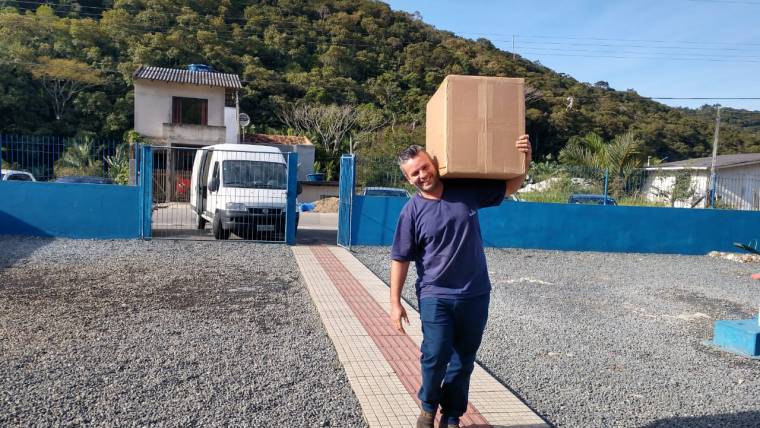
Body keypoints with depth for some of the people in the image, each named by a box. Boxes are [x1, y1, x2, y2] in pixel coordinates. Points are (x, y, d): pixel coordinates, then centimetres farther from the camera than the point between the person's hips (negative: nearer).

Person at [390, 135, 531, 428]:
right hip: (436, 296, -2)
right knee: (435, 355, -9)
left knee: (463, 360, 11)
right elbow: (400, 259, -3)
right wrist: (395, 303, -6)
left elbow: (511, 186, 11)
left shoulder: (467, 190, 0)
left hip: (475, 294, 3)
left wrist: (525, 159, -7)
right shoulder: (412, 211, -6)